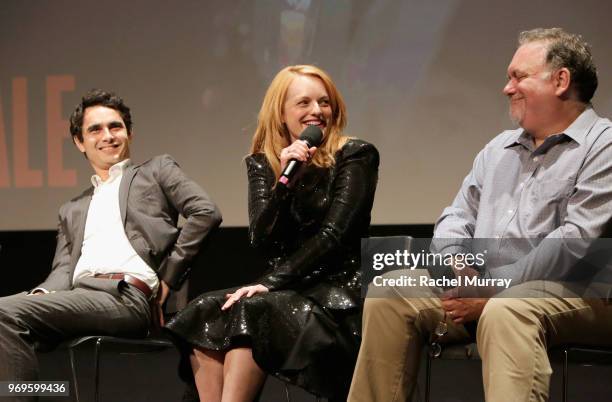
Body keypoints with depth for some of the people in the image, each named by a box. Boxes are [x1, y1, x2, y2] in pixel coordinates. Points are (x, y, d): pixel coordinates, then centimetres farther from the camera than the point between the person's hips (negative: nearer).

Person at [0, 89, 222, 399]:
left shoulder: (156, 171, 20)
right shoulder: (71, 211, 34)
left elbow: (206, 213, 5)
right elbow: (63, 269, 20)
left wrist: (168, 277, -2)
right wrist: (43, 295, -5)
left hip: (127, 295, -5)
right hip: (78, 297, 5)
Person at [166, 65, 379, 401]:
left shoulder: (356, 156, -2)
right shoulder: (262, 164, 11)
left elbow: (334, 234, -12)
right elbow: (262, 241, -1)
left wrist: (272, 282, -18)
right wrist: (284, 181, -14)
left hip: (337, 290, -4)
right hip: (286, 287, 5)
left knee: (250, 312, -31)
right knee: (206, 311, -24)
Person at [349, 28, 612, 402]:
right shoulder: (499, 149, 23)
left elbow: (577, 240, -15)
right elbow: (458, 216, 22)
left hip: (574, 291, -7)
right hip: (480, 288, 7)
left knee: (506, 311, -38)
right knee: (389, 292, -7)